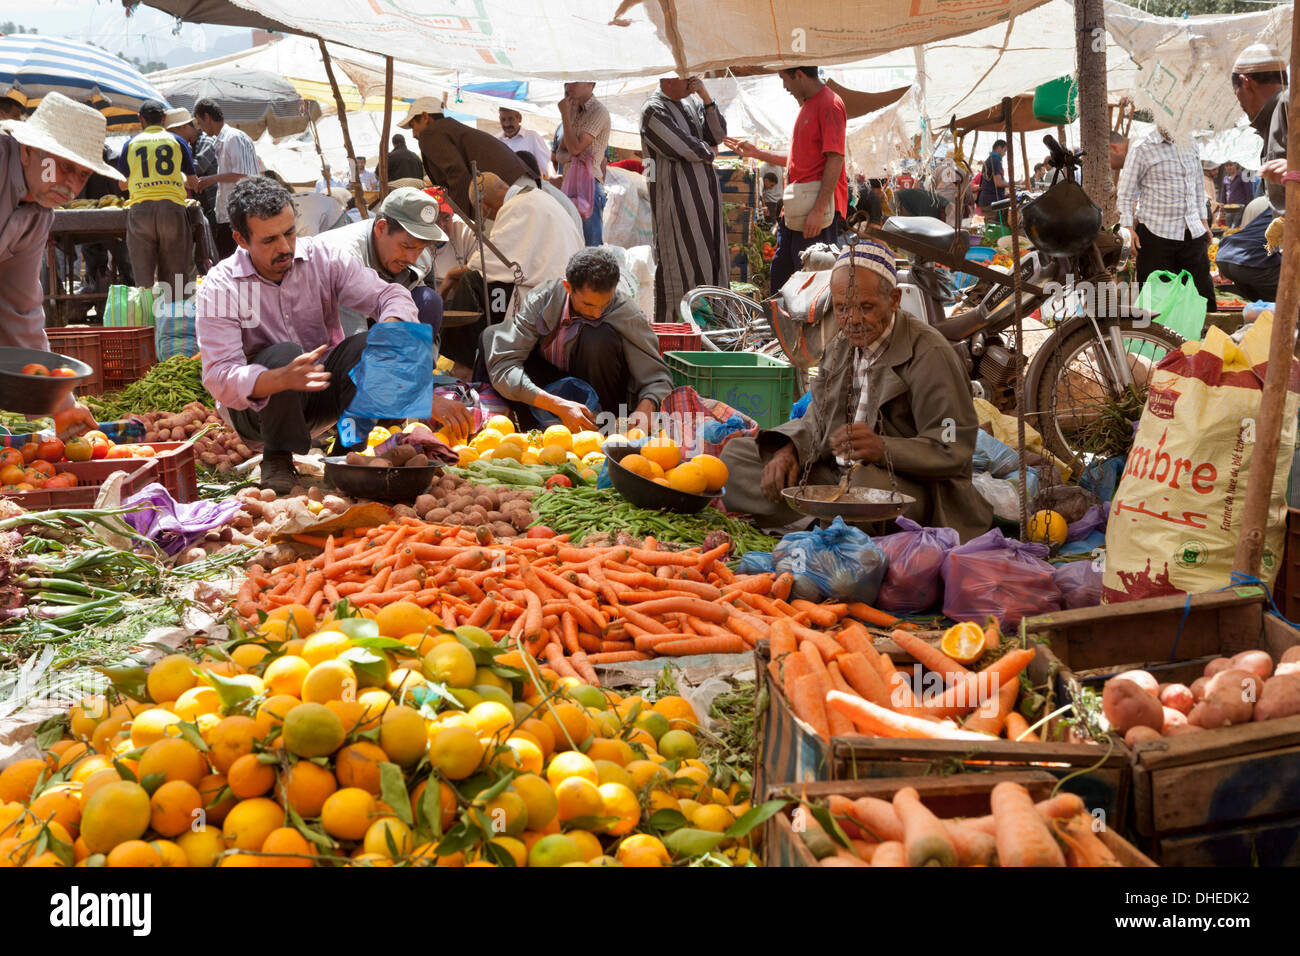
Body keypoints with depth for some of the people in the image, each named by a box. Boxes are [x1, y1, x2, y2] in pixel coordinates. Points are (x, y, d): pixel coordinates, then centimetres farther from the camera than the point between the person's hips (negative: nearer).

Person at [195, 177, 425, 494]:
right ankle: (277, 457, -14)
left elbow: (391, 295, -10)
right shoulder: (220, 287, -17)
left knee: (367, 345, -24)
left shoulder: (322, 258, -8)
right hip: (256, 402, -3)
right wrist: (285, 378, -48)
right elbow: (219, 378, -28)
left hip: (321, 391, 3)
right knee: (284, 353, -33)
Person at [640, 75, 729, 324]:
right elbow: (686, 149, -14)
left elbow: (718, 134, 3)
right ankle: (673, 321, 0)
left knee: (709, 255, 8)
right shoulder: (654, 110, -8)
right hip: (676, 194, -7)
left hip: (704, 191, 7)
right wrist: (709, 152, 4)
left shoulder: (692, 103, 14)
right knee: (680, 259, -6)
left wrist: (706, 97, -6)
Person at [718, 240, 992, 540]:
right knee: (736, 453, 1)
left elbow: (955, 448, -18)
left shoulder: (930, 355, -13)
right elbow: (818, 419, 16)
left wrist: (884, 449, -34)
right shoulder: (840, 347, 14)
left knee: (867, 481, -44)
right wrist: (789, 450, -7)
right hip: (836, 475, 8)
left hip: (908, 483, -8)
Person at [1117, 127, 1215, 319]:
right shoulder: (1142, 150, -2)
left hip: (1193, 233, 5)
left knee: (1203, 289, 7)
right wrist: (1128, 228, -11)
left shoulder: (1190, 147, 15)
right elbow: (1126, 194, -3)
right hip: (1156, 234, -5)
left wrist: (1203, 220, 21)